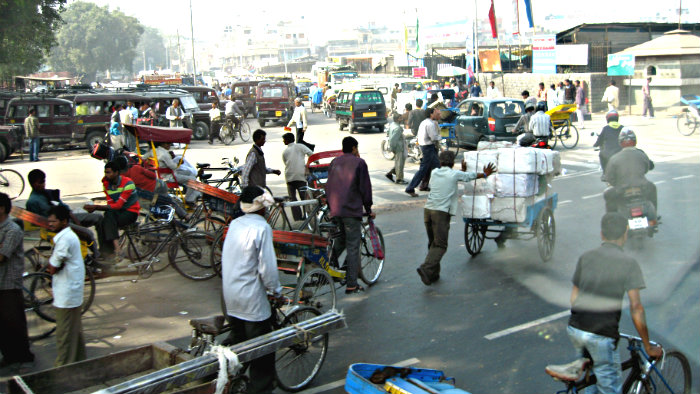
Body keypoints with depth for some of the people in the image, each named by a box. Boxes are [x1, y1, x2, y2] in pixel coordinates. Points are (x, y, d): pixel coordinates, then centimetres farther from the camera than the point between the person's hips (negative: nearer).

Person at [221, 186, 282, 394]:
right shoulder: (262, 228, -17)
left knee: (237, 338, 22)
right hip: (251, 297, -8)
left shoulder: (235, 224, 5)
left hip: (230, 295, 8)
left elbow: (226, 258, 13)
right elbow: (267, 266, -18)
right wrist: (276, 291, -5)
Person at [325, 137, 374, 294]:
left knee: (341, 239, 25)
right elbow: (365, 188, -4)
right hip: (352, 210, -6)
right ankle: (351, 285, -1)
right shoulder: (359, 163, -3)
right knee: (353, 247, -2)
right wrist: (368, 209, 6)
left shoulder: (334, 162, 14)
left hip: (335, 210, 6)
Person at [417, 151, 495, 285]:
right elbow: (471, 176, 19)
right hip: (441, 212, -5)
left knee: (433, 243, 16)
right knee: (440, 245, -3)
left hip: (428, 209, 5)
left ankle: (433, 273, 18)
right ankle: (425, 268, -21)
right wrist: (485, 174, 36)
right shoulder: (455, 174, 1)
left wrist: (463, 170, 44)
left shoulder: (434, 172, 14)